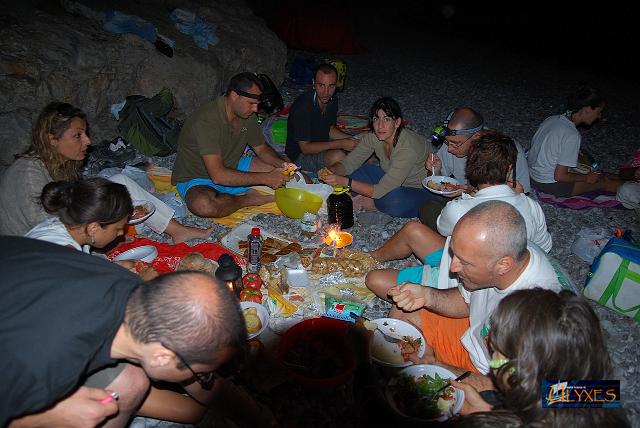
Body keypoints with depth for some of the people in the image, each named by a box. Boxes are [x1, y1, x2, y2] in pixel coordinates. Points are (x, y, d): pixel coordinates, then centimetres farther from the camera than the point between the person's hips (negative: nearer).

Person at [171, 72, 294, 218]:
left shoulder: (247, 114, -6)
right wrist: (265, 178, -35)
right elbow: (218, 175, -37)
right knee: (203, 205, -41)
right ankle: (248, 199, -14)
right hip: (197, 179, -7)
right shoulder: (207, 120, -31)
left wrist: (281, 163, -15)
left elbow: (262, 148, 8)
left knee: (277, 166, 1)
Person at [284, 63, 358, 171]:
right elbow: (305, 148, -26)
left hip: (323, 145, 8)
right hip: (300, 155, -8)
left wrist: (349, 138, -9)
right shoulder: (302, 106, -27)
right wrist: (340, 144, -28)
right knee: (338, 156, -33)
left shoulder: (332, 100, -3)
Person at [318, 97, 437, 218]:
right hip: (394, 181, 6)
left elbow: (381, 190, -34)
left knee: (393, 201, -37)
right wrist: (330, 171, -29)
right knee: (354, 172, -9)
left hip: (422, 191, -6)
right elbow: (348, 163, -7)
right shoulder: (373, 138, -12)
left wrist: (344, 182, -38)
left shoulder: (408, 148, -34)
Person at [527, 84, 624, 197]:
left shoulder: (553, 119, -1)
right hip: (549, 185, -8)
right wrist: (586, 178, -7)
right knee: (605, 182, 8)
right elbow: (560, 176, -25)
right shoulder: (572, 135, -25)